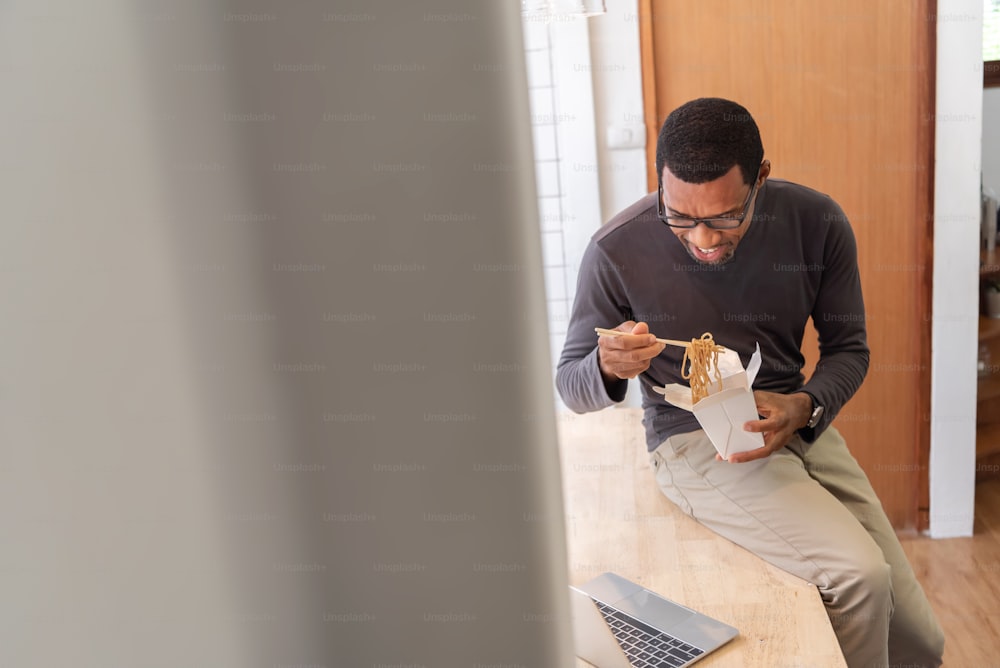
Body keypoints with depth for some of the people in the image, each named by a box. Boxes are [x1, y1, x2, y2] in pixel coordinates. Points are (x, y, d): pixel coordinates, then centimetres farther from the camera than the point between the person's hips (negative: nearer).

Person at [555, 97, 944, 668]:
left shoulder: (817, 222, -8)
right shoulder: (618, 250, -16)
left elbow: (849, 348, 4)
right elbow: (570, 385, -5)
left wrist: (805, 406, -18)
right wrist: (609, 367, -30)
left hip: (797, 422, 5)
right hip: (695, 439, -4)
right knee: (859, 575, -24)